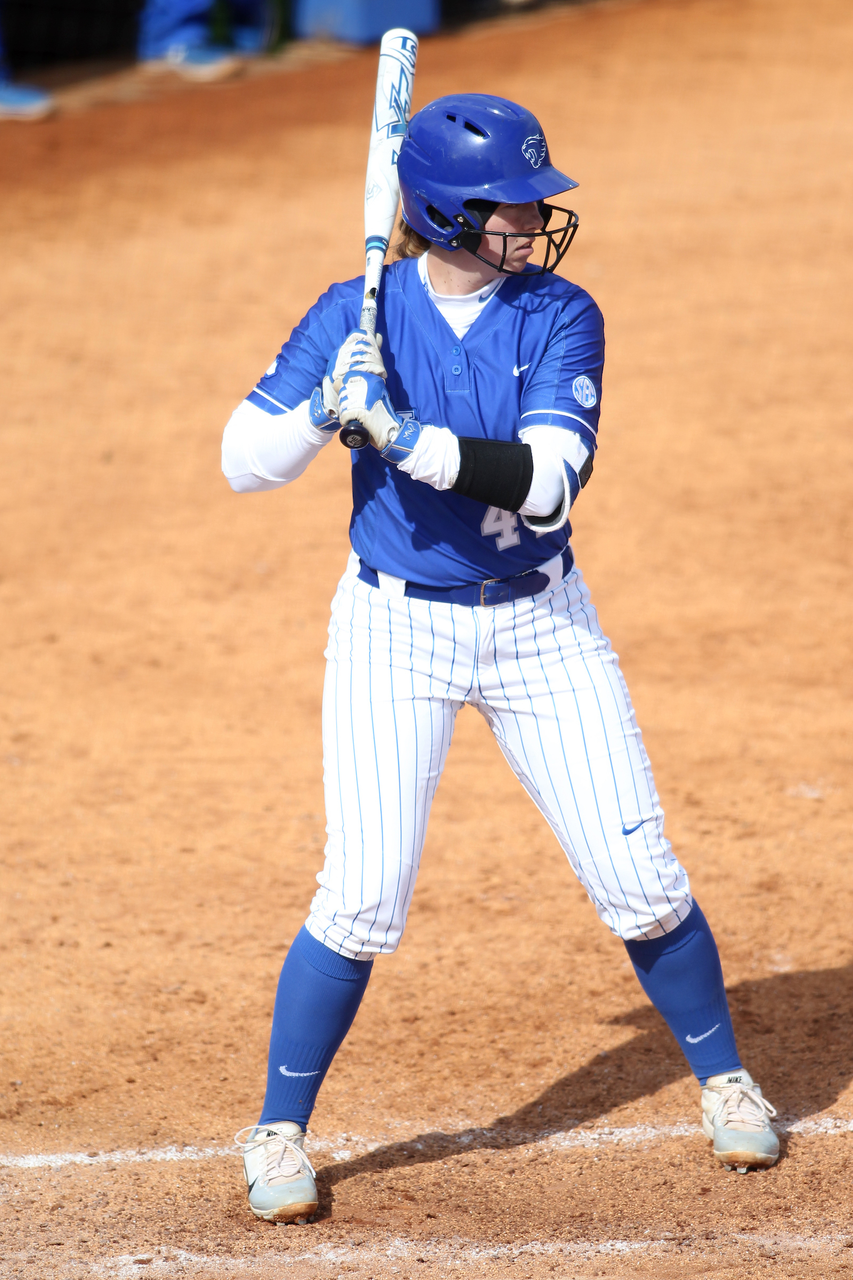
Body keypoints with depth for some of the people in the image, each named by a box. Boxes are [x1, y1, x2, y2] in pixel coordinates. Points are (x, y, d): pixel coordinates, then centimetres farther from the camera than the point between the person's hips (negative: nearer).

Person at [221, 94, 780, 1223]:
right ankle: (279, 1132, 7)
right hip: (395, 630, -1)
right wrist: (327, 408, -26)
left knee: (641, 878, 2)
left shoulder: (560, 316, -8)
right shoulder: (357, 316, -7)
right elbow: (245, 463, -7)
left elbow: (547, 479, -22)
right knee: (364, 899, -11)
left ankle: (724, 1081, 26)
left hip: (540, 628, 1)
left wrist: (407, 436, -33)